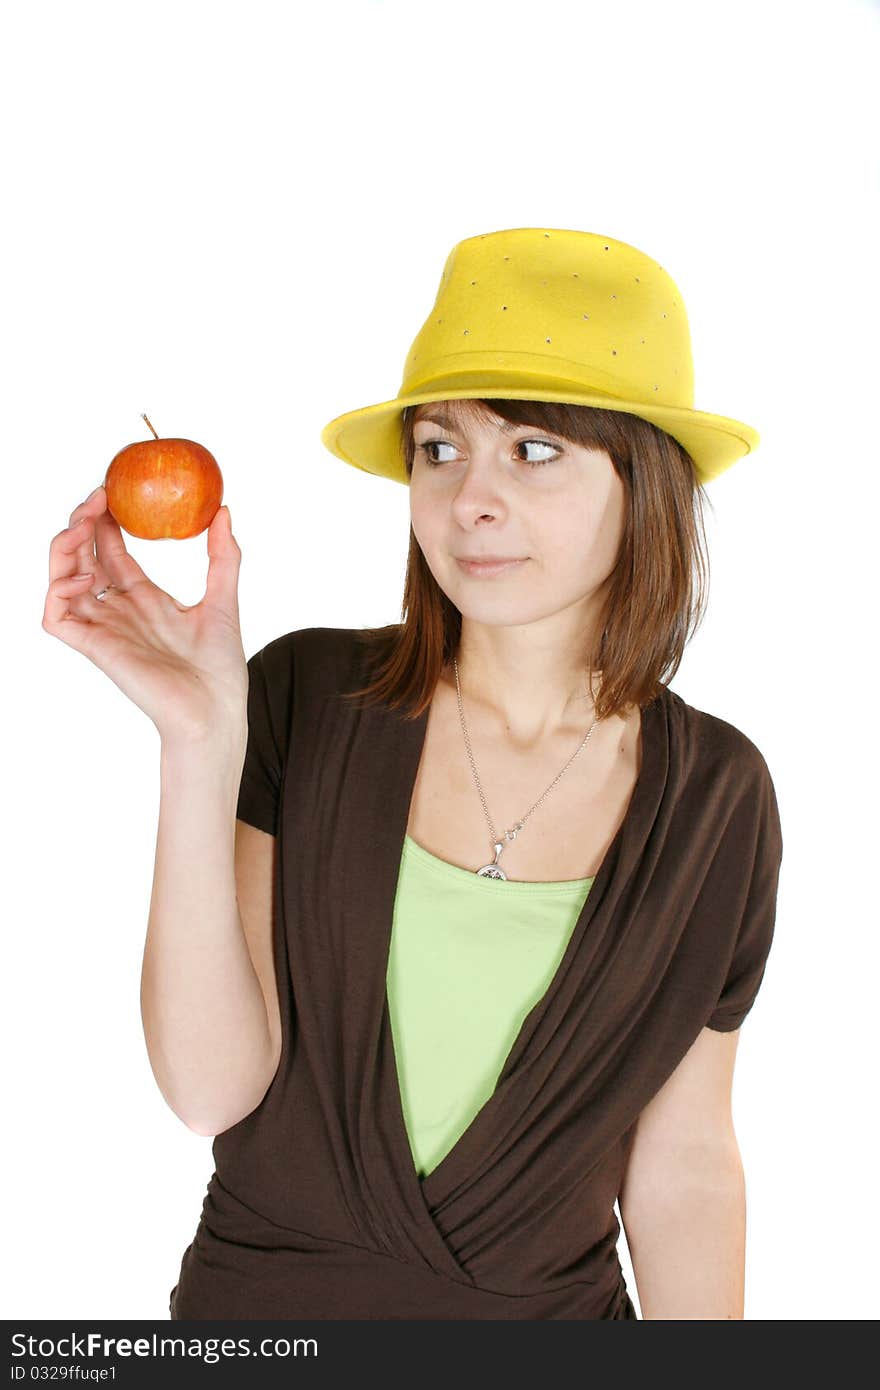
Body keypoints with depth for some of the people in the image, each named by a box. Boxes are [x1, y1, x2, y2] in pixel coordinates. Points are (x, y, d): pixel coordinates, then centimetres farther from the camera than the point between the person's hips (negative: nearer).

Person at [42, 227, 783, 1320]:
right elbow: (212, 1089, -20)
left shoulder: (719, 794, -10)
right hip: (261, 1290, 0)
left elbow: (685, 1163, -4)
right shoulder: (306, 698, -15)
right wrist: (201, 745, -28)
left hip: (550, 1309, 1)